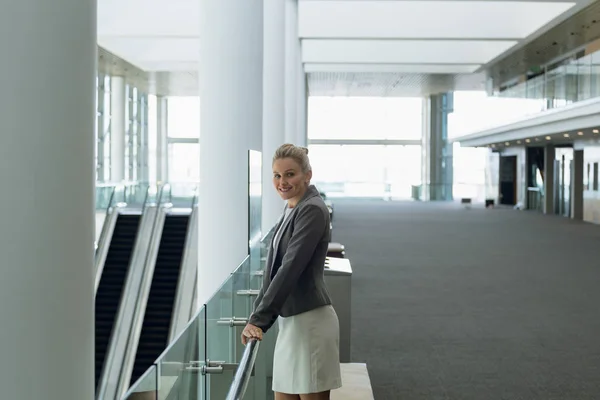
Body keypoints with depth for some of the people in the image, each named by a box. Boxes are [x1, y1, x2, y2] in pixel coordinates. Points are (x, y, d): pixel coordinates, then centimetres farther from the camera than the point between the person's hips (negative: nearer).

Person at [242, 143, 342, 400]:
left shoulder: (312, 210, -13)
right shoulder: (291, 210, 15)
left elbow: (291, 267, -20)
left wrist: (259, 319, -20)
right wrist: (259, 317, 16)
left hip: (310, 322, -9)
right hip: (290, 321, 9)